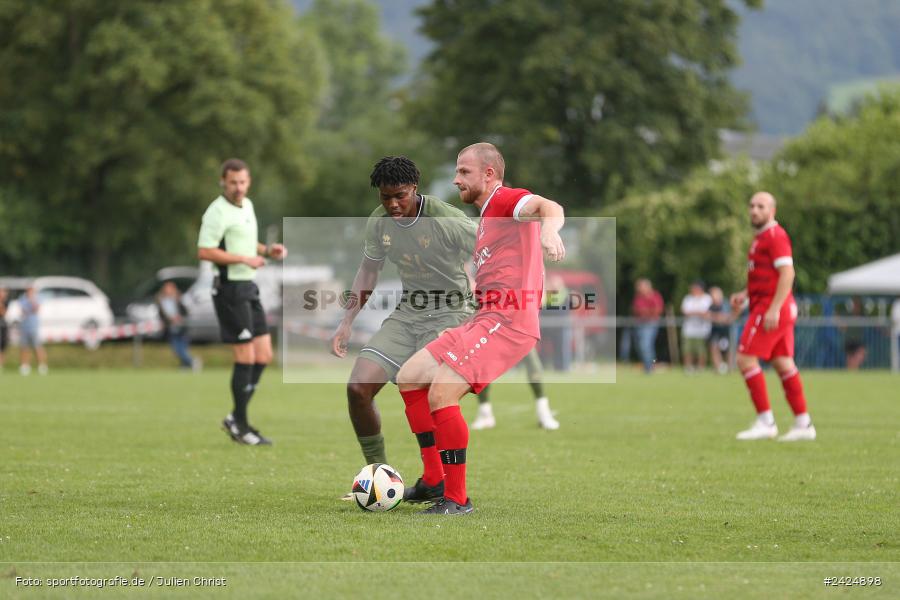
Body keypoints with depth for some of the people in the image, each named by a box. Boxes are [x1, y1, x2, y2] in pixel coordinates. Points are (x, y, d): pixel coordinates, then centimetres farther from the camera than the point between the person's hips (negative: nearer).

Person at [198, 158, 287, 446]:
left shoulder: (247, 205, 15)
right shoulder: (218, 211, -14)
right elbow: (204, 251, -21)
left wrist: (268, 250, 10)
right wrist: (245, 259, -22)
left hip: (249, 288, 9)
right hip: (230, 288, -9)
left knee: (264, 355, 7)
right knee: (245, 358, -7)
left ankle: (236, 418, 16)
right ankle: (240, 426, 4)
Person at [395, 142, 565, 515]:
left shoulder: (505, 199, -4)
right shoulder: (486, 215, 27)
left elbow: (549, 207, -28)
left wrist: (548, 229, -49)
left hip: (507, 321, -11)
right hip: (485, 319, 11)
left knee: (441, 395, -20)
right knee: (409, 378, 10)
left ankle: (457, 500, -13)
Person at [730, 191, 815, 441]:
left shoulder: (775, 235, -11)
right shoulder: (762, 237, 20)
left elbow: (787, 273, -21)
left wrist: (774, 309, -26)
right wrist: (744, 295, 15)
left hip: (770, 308, -10)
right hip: (770, 308, 10)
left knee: (745, 359, -11)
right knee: (783, 363, 9)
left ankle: (765, 422, -10)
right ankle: (803, 424, 9)